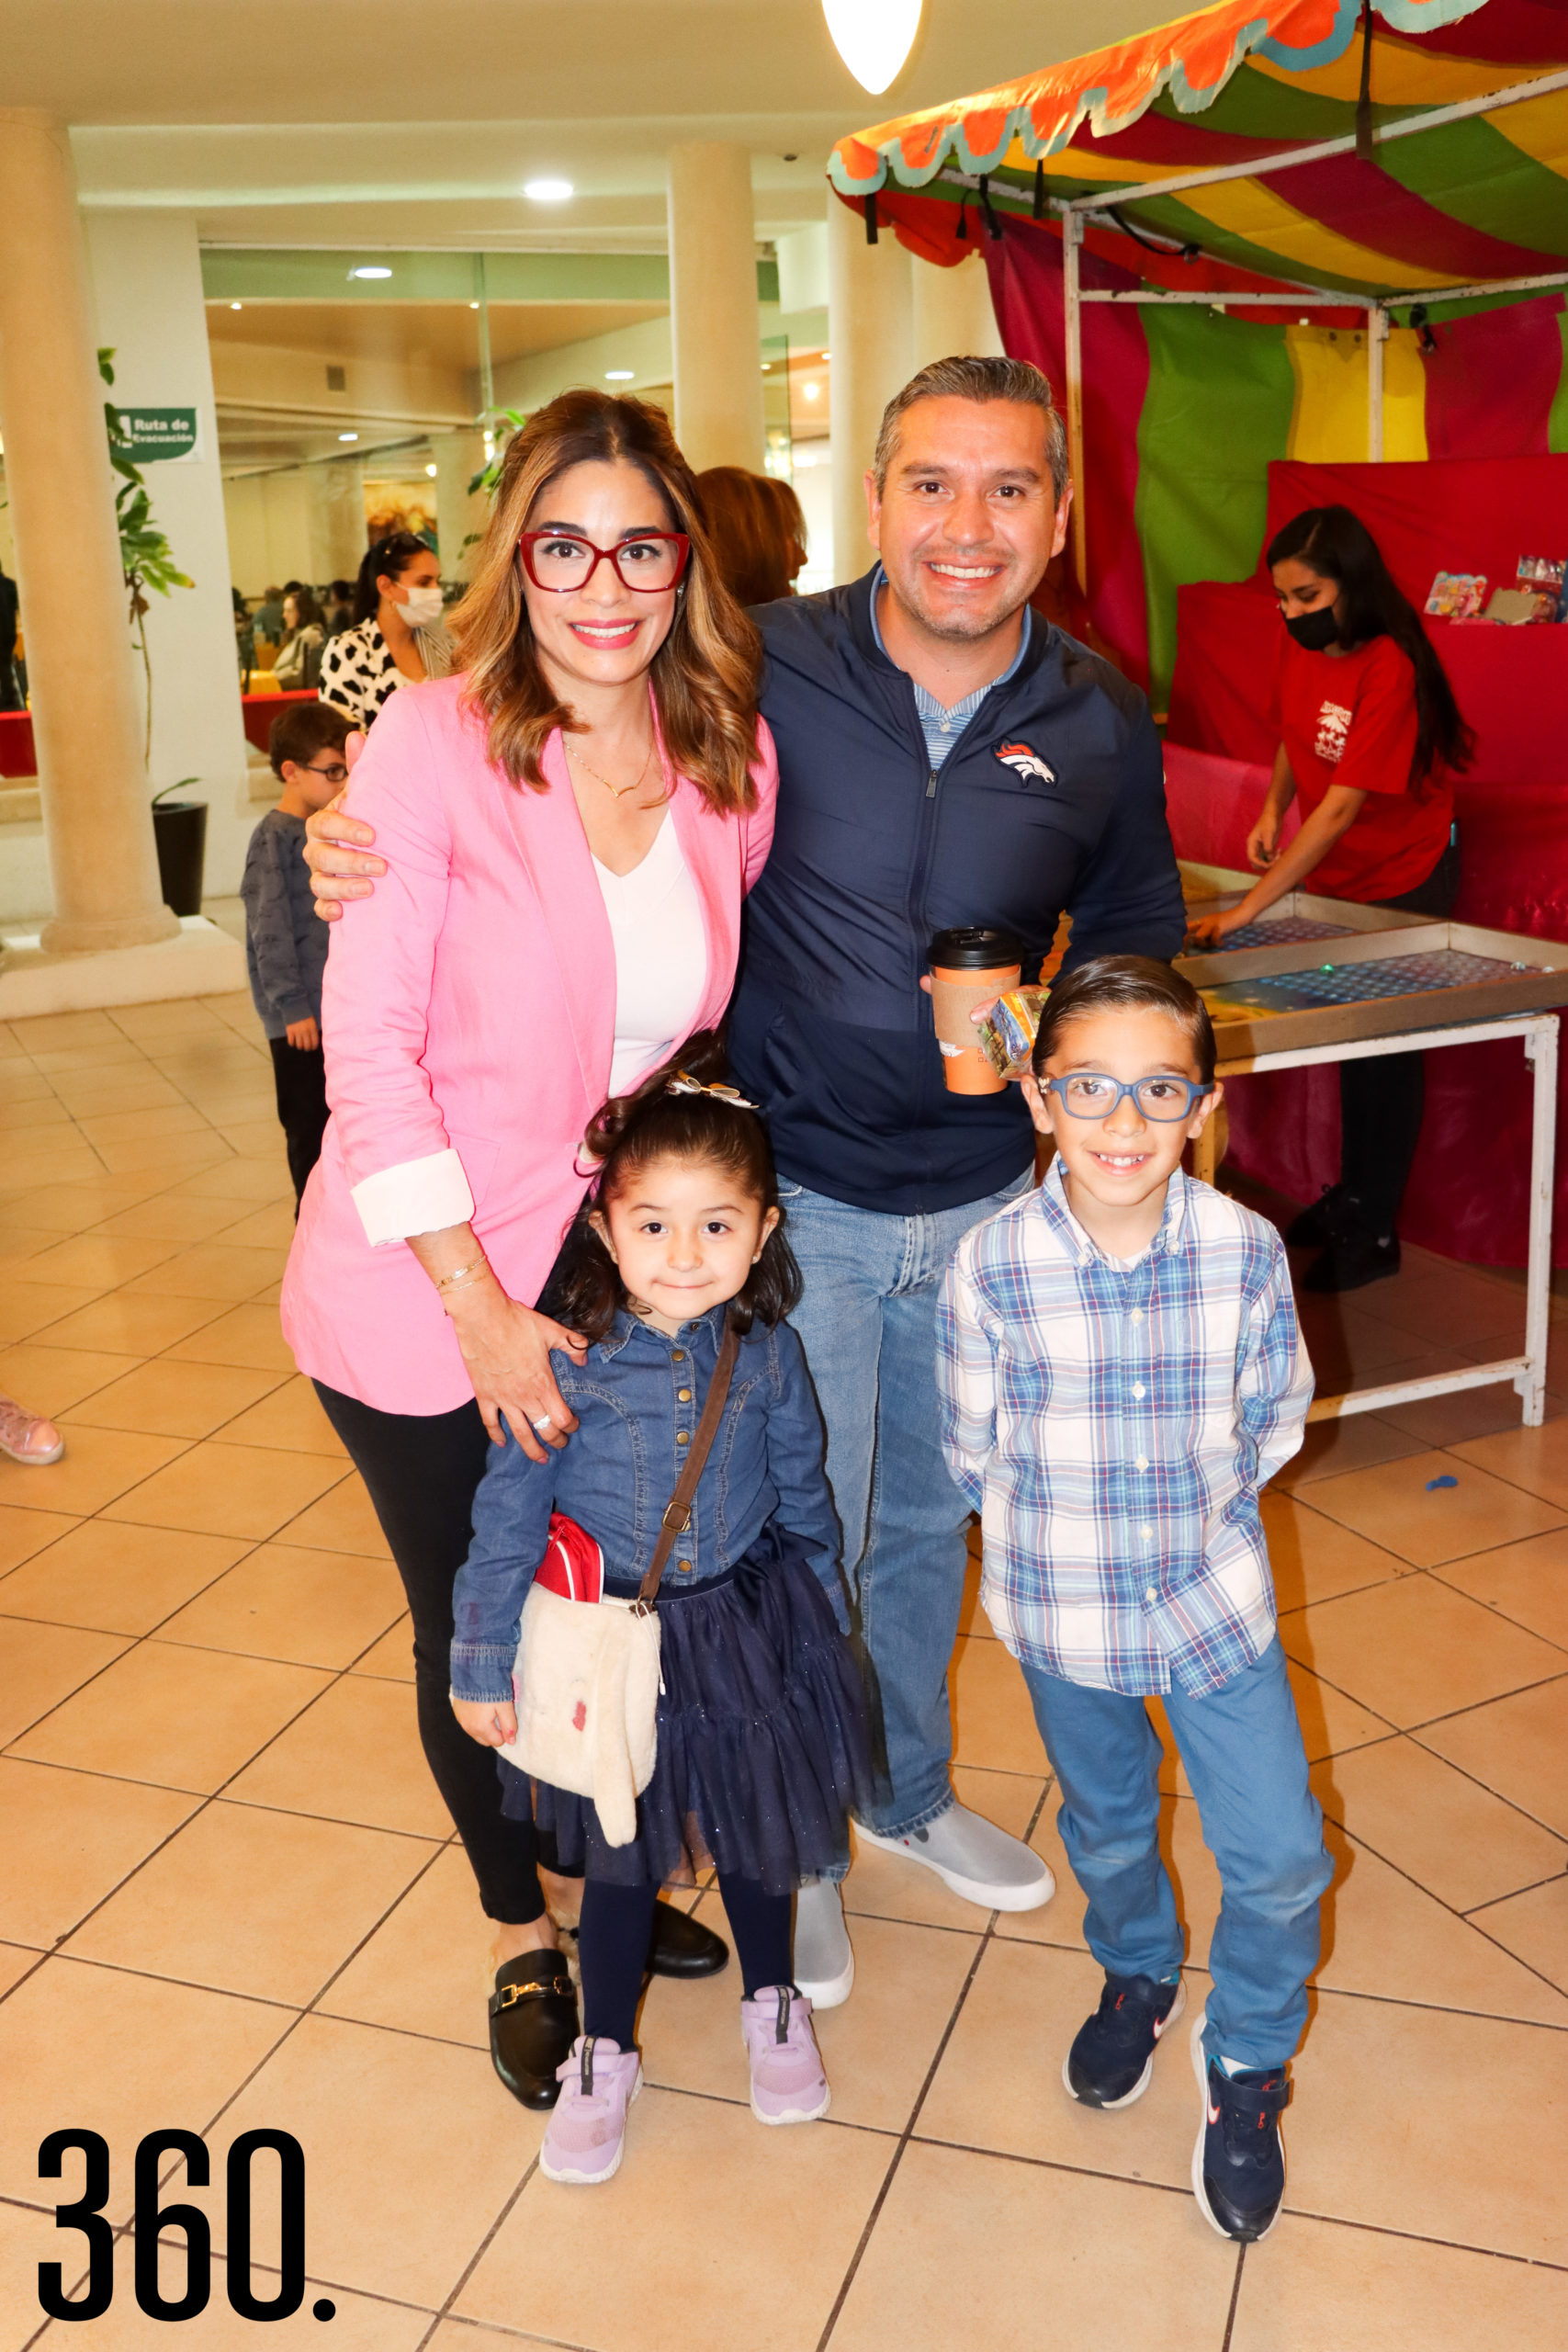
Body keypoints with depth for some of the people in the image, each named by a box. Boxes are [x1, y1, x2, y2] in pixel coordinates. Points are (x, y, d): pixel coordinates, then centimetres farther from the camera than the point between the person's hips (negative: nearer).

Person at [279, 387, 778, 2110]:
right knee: (472, 1632, 13)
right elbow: (368, 1043, -17)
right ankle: (522, 1935, 40)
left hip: (618, 1273, 4)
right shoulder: (435, 739, -16)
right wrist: (479, 1304, -18)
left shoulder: (733, 762, -3)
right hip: (420, 1292, -3)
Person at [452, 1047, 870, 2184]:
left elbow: (804, 1500, 3)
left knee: (756, 1830, 21)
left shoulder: (769, 1355, -12)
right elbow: (508, 1516, -12)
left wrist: (820, 1624, 12)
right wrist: (482, 1663, -7)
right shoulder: (568, 1362, -20)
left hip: (748, 1631, 2)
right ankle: (605, 2055, 39)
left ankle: (772, 2002, 49)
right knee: (619, 1854, 15)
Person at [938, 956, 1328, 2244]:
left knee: (1281, 1856, 3)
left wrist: (1199, 1501, -2)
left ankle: (1246, 2058, 32)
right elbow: (974, 1450, -6)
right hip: (1066, 1607, 0)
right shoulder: (994, 1266, -20)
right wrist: (1073, 1524, -1)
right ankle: (1137, 1975, 54)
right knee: (1109, 1824, 22)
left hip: (1217, 1595, 0)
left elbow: (1275, 1412, 1)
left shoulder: (1246, 1250, -17)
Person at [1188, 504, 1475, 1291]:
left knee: (1386, 1049, 2)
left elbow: (1342, 807, -33)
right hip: (1331, 873, 7)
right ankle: (1351, 1192, 32)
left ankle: (1374, 1233, 13)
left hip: (1403, 878, -7)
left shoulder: (1389, 668, -29)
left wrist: (1247, 909, -37)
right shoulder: (1300, 645, -6)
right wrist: (1273, 808, -7)